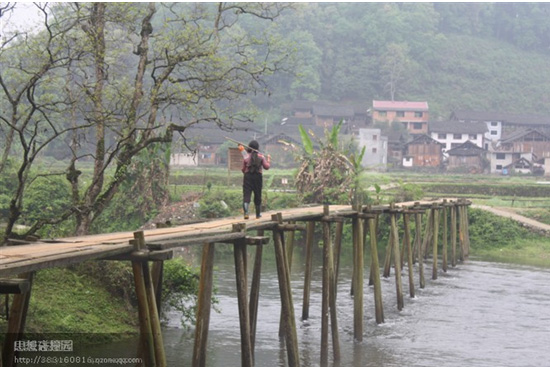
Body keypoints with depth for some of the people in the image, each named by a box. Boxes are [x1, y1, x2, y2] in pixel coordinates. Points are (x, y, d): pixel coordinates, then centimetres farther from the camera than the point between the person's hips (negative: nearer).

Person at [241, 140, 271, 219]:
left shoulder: (246, 158, 0)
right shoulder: (261, 157, 1)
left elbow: (243, 169, 2)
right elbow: (267, 167, 2)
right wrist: (268, 160, 16)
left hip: (248, 177, -1)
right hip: (258, 177, 1)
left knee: (246, 195, -6)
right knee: (258, 195, 13)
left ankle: (246, 213, -25)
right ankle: (258, 214, 24)